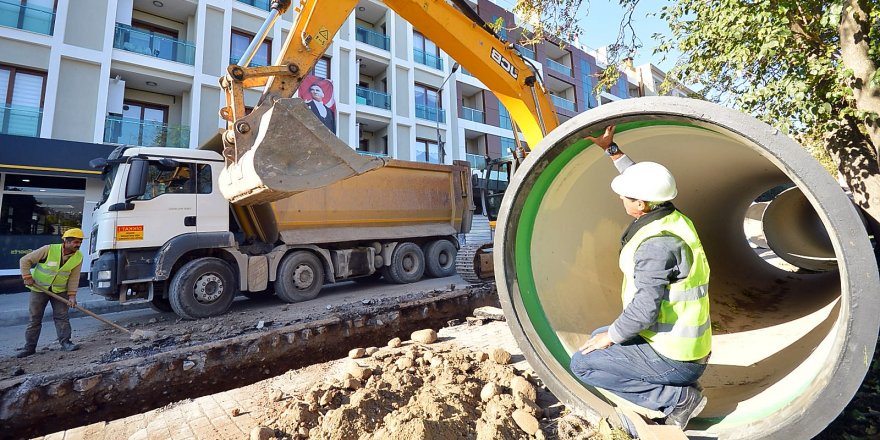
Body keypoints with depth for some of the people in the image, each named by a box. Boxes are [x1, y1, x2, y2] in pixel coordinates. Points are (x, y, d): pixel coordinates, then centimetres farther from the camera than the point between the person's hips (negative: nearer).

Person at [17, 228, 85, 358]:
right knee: (35, 318, 5)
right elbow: (25, 260, -8)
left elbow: (74, 278, -7)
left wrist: (72, 295, -13)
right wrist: (27, 277, -15)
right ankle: (30, 347, 15)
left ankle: (65, 342, -1)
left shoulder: (78, 257, -11)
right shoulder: (49, 250, -20)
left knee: (62, 316, -3)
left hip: (60, 290, 2)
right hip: (39, 288, -1)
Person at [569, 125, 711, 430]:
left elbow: (644, 309, -29)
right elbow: (641, 181, 15)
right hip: (684, 347, 9)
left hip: (671, 359, -9)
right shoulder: (671, 217, -1)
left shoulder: (656, 244, -28)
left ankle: (677, 398, -1)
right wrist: (611, 149, 18)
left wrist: (610, 336, -13)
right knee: (599, 337, 23)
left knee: (582, 364, -3)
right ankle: (677, 388, 14)